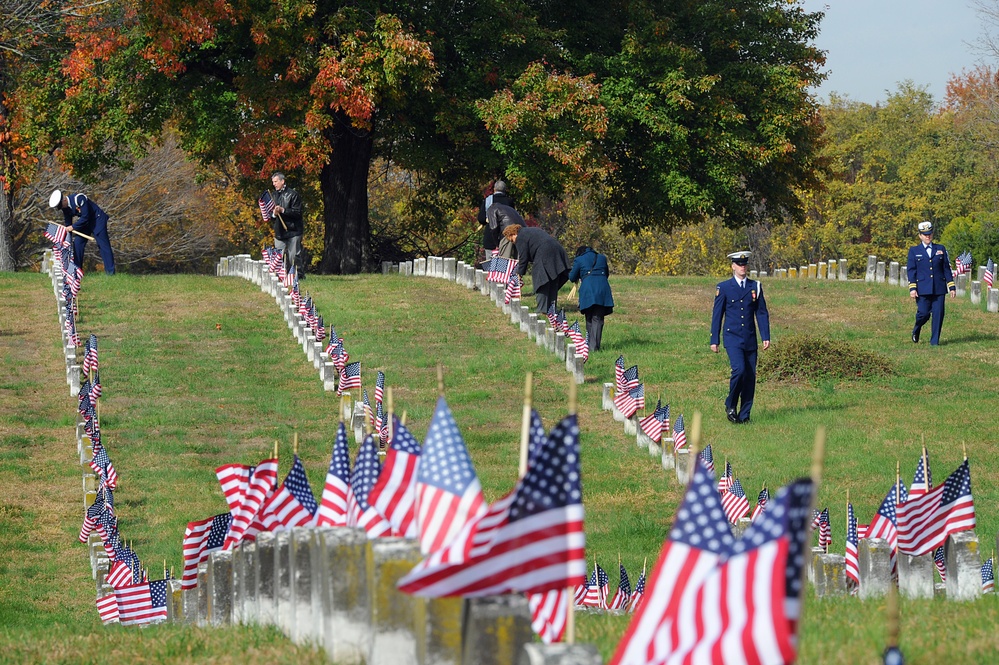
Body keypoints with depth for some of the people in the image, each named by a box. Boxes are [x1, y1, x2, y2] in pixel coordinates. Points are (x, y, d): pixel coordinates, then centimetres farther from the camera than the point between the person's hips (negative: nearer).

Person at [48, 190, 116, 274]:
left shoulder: (79, 199, -28)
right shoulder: (65, 207, -3)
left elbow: (85, 217, -29)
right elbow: (67, 224, 8)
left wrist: (73, 227, -22)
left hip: (97, 220, -8)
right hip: (85, 222, 8)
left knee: (103, 244, -12)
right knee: (77, 243, 1)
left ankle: (110, 271, -13)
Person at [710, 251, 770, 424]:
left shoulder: (755, 287, 10)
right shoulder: (724, 288, 2)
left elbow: (762, 313, 10)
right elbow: (717, 315, 3)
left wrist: (766, 337, 0)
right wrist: (714, 340, 0)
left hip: (750, 340, 3)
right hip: (732, 338, -3)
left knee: (750, 376, 1)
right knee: (739, 370, -21)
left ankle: (744, 414, 10)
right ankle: (730, 405, 0)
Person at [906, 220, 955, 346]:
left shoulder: (941, 249, 11)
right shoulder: (914, 251, 6)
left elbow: (947, 269, 12)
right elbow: (911, 270, 2)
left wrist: (952, 287, 7)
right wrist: (912, 288, -8)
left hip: (939, 288, 2)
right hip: (922, 288, -2)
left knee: (938, 314, -4)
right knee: (923, 313, -7)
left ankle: (935, 341, 4)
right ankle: (916, 330, 24)